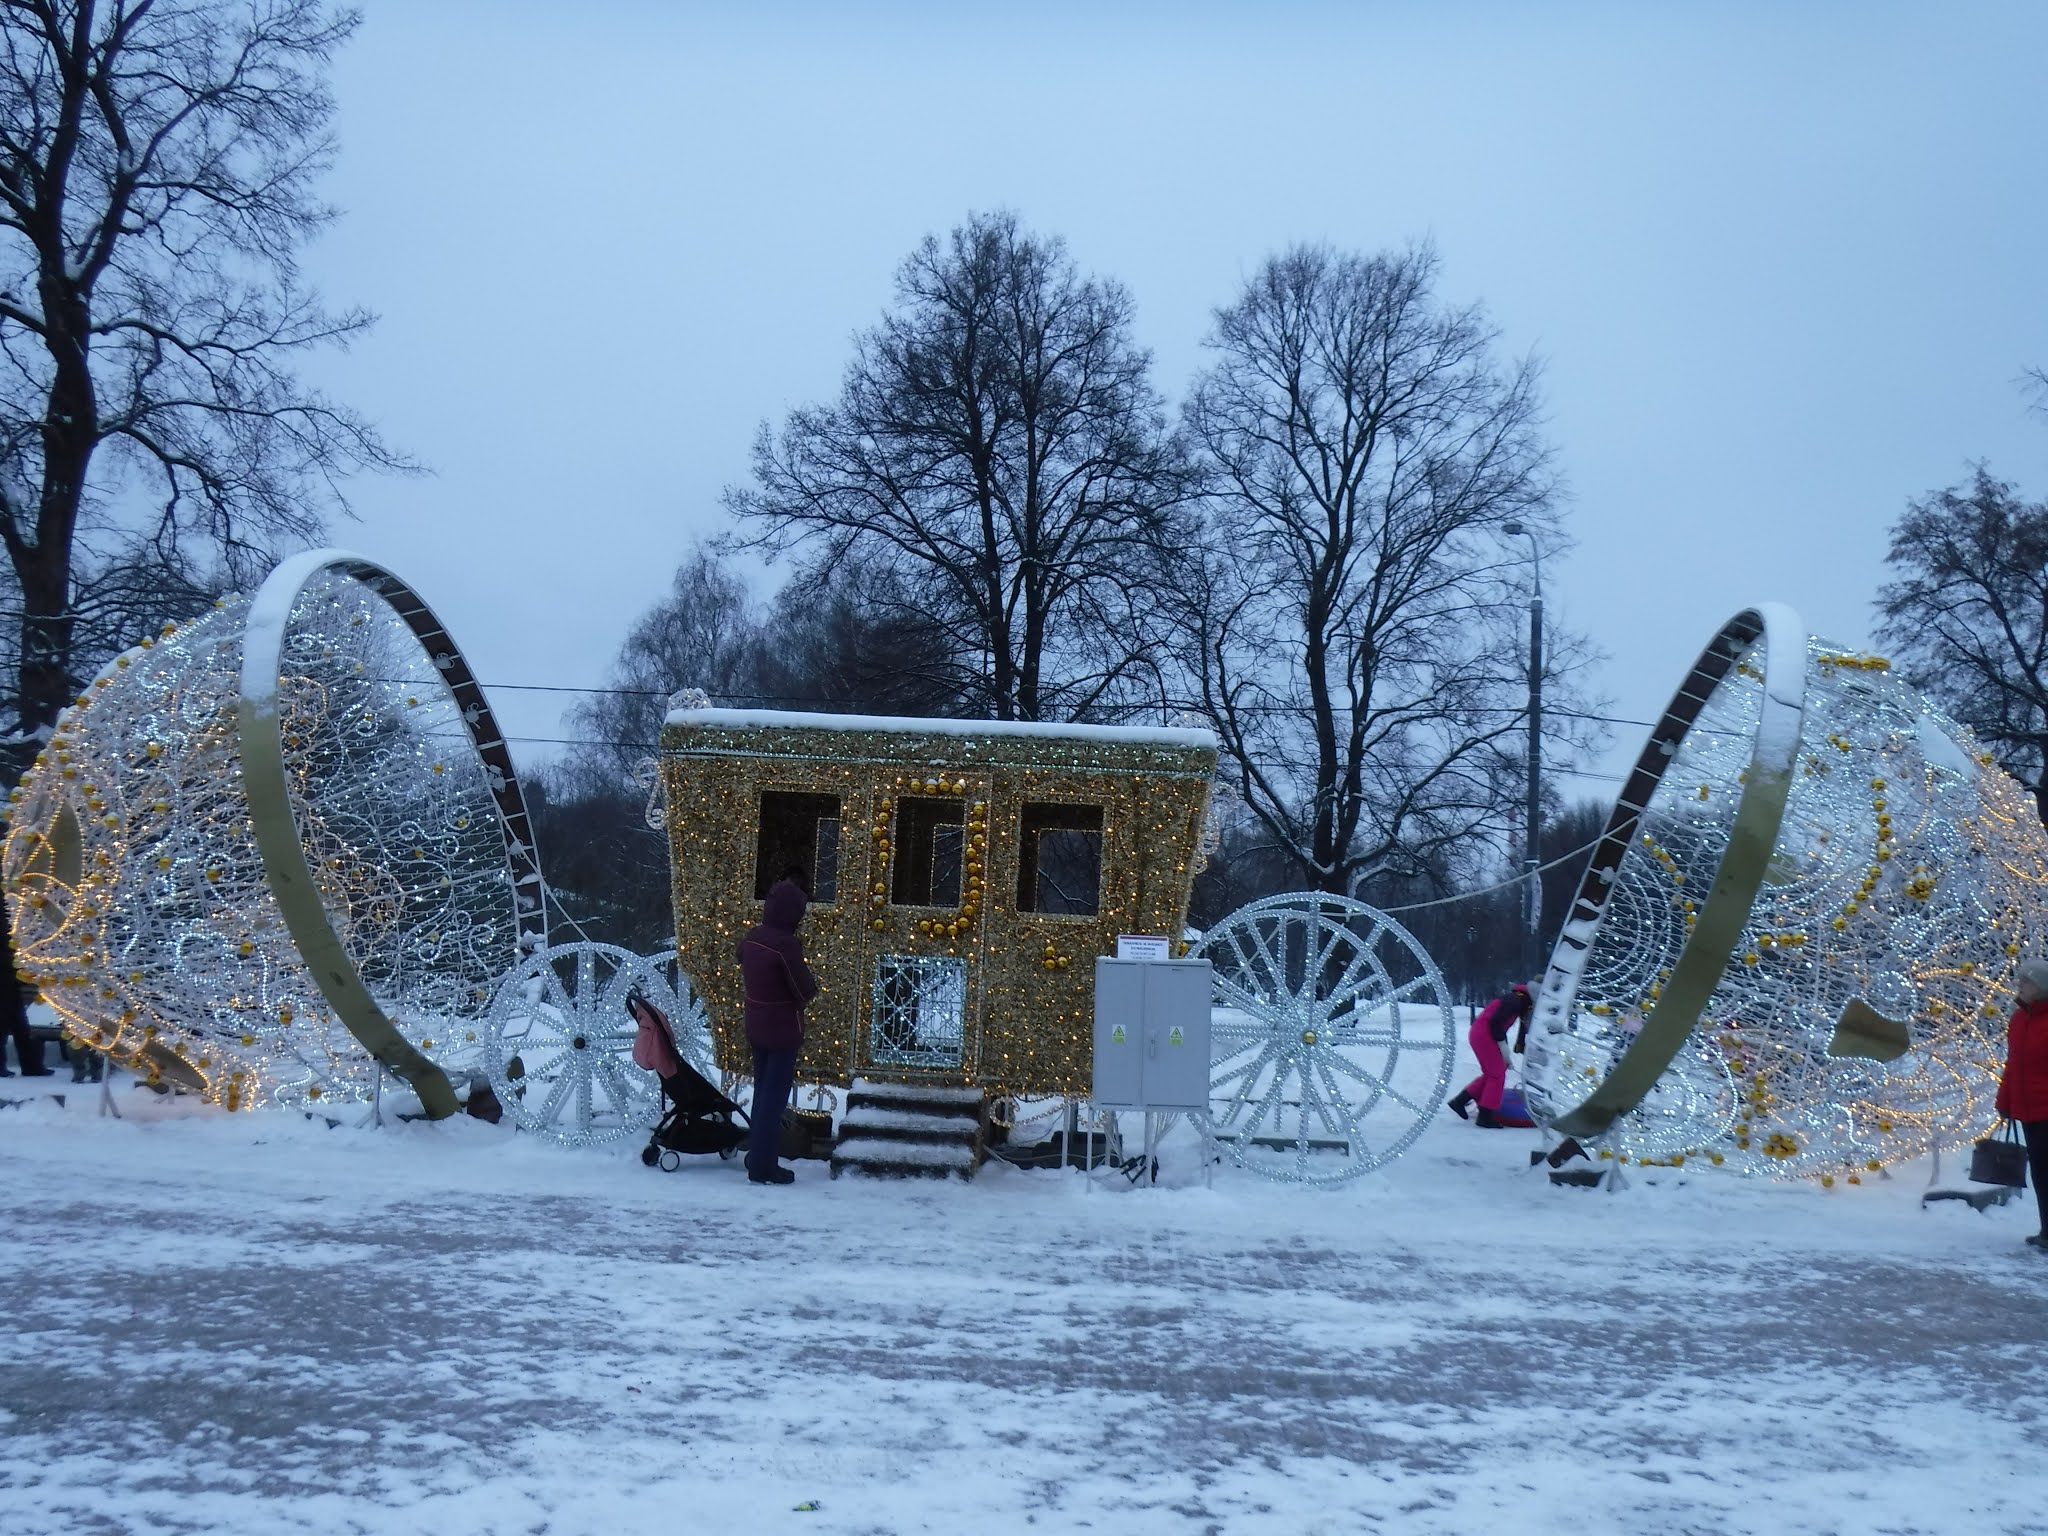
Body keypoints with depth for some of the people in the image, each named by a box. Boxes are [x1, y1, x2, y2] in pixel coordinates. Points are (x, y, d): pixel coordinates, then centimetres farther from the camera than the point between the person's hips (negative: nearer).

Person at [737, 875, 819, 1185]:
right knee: (774, 1097, 0)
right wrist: (812, 983, 2)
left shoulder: (750, 938, 1)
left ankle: (756, 1156, 30)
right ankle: (763, 1167, 4)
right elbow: (806, 990, -18)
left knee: (762, 1092, 19)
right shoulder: (786, 945, -23)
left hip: (756, 1027, 8)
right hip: (783, 1030, -8)